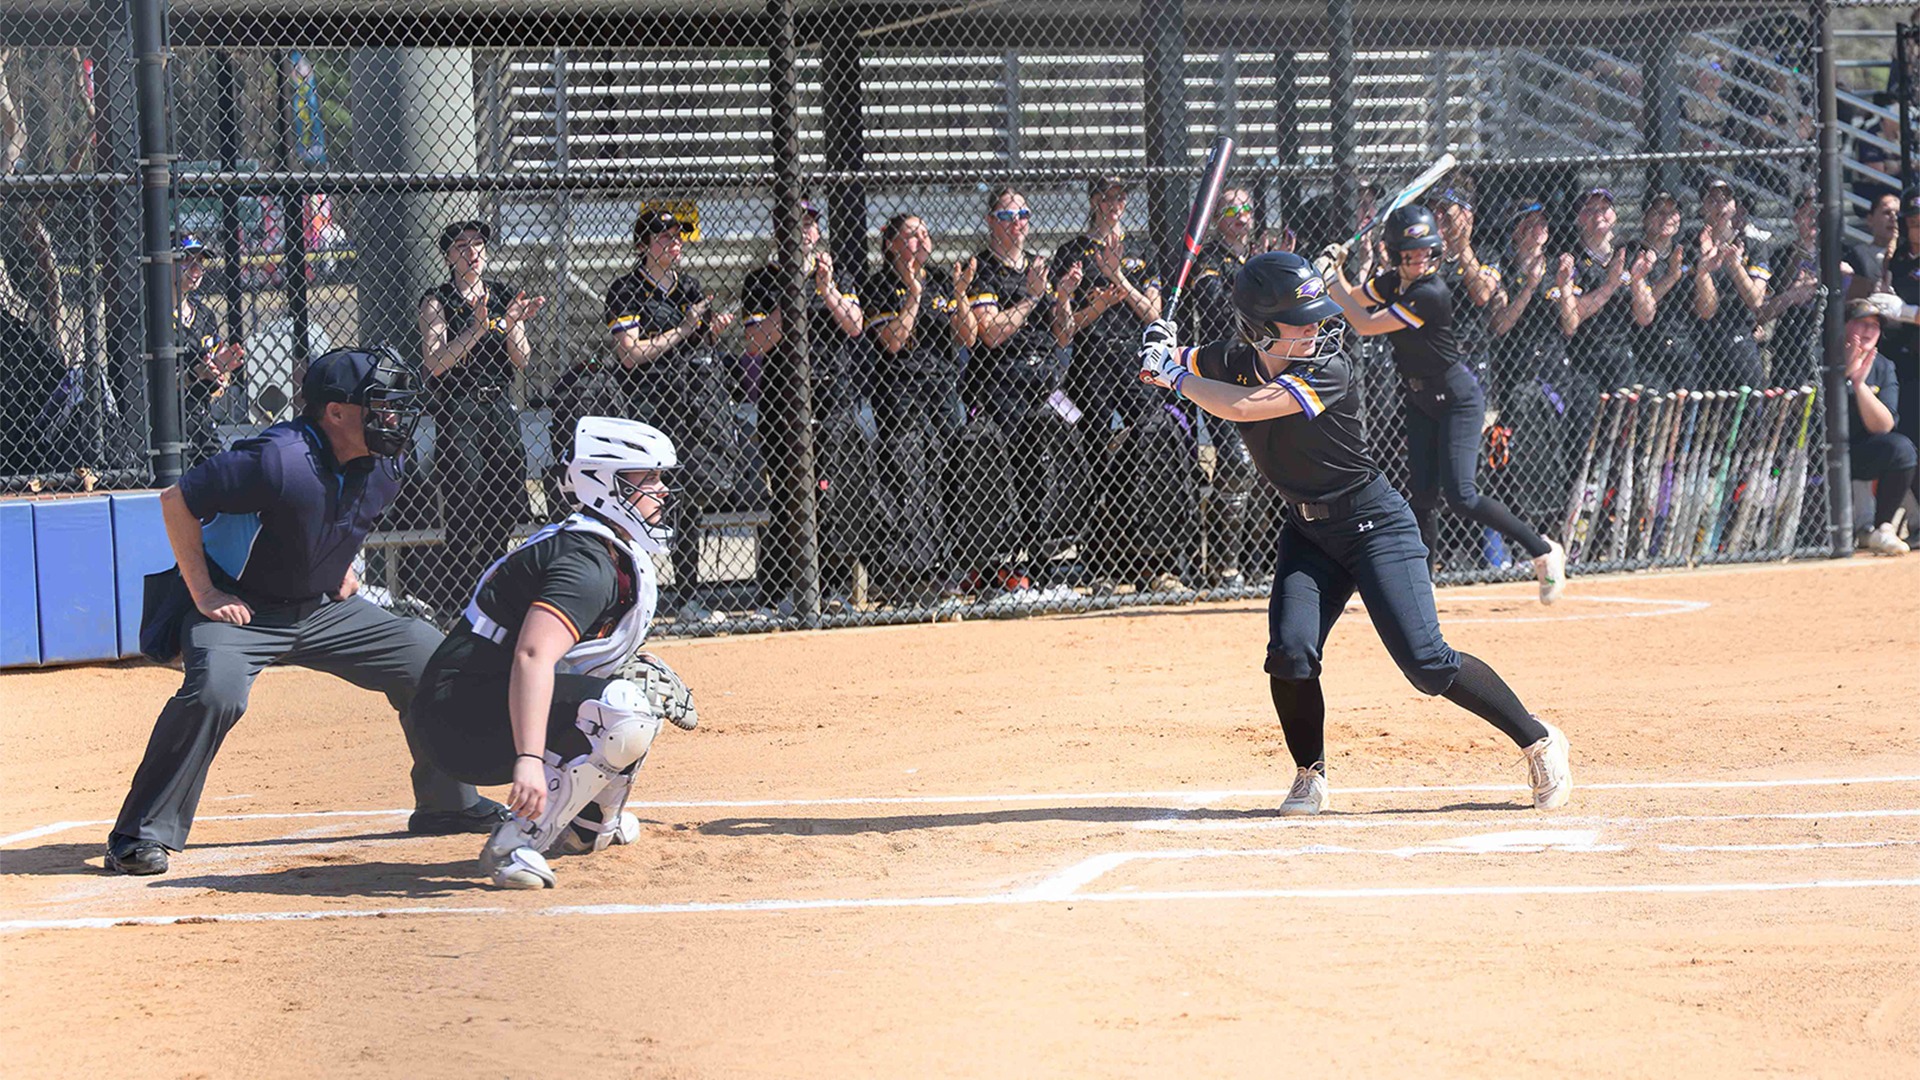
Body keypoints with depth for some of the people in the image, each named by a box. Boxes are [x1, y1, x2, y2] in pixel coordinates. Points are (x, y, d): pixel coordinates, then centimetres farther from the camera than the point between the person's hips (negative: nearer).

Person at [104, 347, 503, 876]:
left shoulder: (382, 465, -5)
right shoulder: (280, 459, -29)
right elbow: (177, 501, -21)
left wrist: (342, 567, 11)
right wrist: (203, 595, -20)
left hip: (326, 609, 7)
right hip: (241, 609, -7)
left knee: (429, 657, 3)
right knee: (216, 691, -34)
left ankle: (448, 805, 21)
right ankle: (140, 837, -24)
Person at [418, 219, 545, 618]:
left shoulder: (504, 296, 11)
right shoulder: (438, 301, -2)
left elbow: (521, 360, 6)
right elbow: (434, 362, -14)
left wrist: (512, 325, -13)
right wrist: (476, 329, -25)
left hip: (500, 406, 5)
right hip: (457, 408, -5)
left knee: (504, 513, 6)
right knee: (464, 513, -10)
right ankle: (450, 607, -7)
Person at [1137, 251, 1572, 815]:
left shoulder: (1327, 371, -25)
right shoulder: (1232, 360, -5)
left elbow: (1243, 407, -36)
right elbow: (1171, 366, 15)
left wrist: (1175, 375, -24)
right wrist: (1162, 357, -8)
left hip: (1374, 521, -6)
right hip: (1308, 530, 6)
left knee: (1426, 662, -13)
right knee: (1290, 653, -14)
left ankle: (1540, 741, 2)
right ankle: (1309, 776, 8)